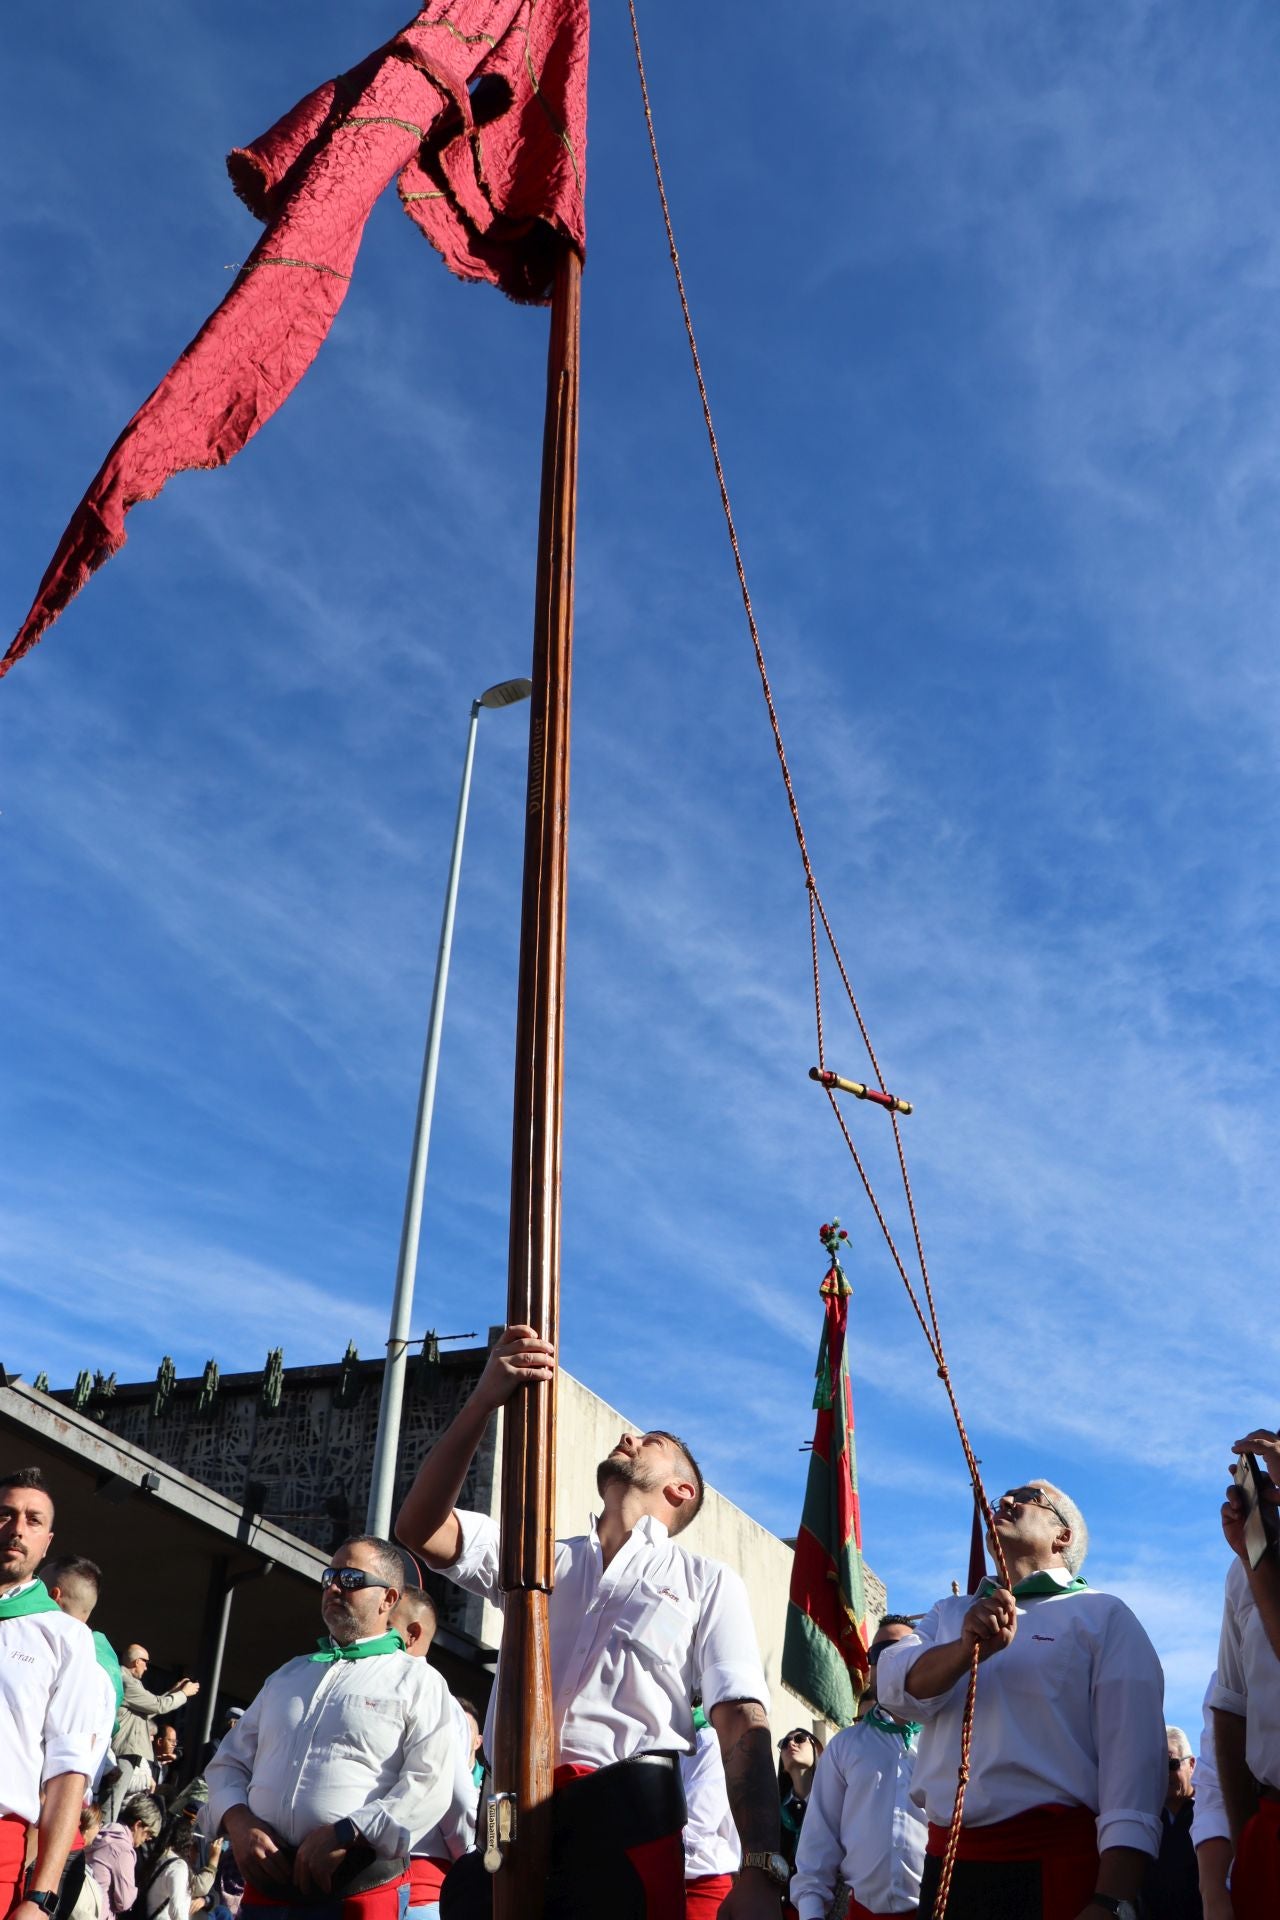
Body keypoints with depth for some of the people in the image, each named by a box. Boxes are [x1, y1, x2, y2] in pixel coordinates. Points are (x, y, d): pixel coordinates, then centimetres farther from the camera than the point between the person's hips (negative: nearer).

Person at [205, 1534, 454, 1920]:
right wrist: (237, 1821, -3)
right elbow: (229, 1761, 17)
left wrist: (344, 1836, -19)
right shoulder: (289, 1675, 19)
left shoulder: (417, 1681, 0)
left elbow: (429, 1786, -11)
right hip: (266, 1885, 5)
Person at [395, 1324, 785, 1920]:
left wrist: (760, 1871, -14)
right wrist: (483, 1400, -5)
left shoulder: (708, 1583, 14)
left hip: (626, 1816, -2)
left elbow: (742, 1721, 1)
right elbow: (420, 1527, 7)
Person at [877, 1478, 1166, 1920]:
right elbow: (897, 1688, -4)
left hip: (1055, 1865, -4)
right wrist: (966, 1649, -24)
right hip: (946, 1862, 4)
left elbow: (1132, 1757, -9)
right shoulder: (950, 1613, 15)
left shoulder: (1102, 1616, 1)